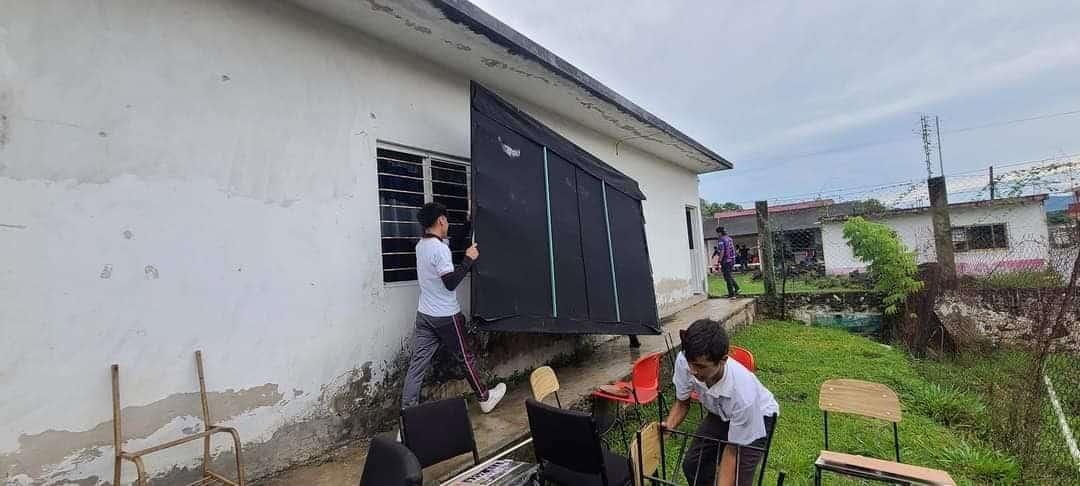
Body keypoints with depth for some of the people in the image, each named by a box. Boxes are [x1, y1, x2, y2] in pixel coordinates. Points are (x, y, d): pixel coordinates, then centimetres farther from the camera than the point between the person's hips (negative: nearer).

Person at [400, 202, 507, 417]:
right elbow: (451, 282, -26)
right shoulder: (439, 248, -20)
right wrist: (469, 259, -17)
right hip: (446, 316, -7)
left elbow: (448, 242, 24)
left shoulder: (421, 245, 7)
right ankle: (485, 398, 29)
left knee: (417, 365, 4)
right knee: (465, 358, 10)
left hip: (424, 315, 7)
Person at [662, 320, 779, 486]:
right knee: (692, 465, 2)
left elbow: (733, 449, -25)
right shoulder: (684, 361, -32)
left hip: (759, 416, -4)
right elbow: (682, 402, -10)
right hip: (720, 414, 4)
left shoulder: (743, 393, -41)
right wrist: (668, 425, -28)